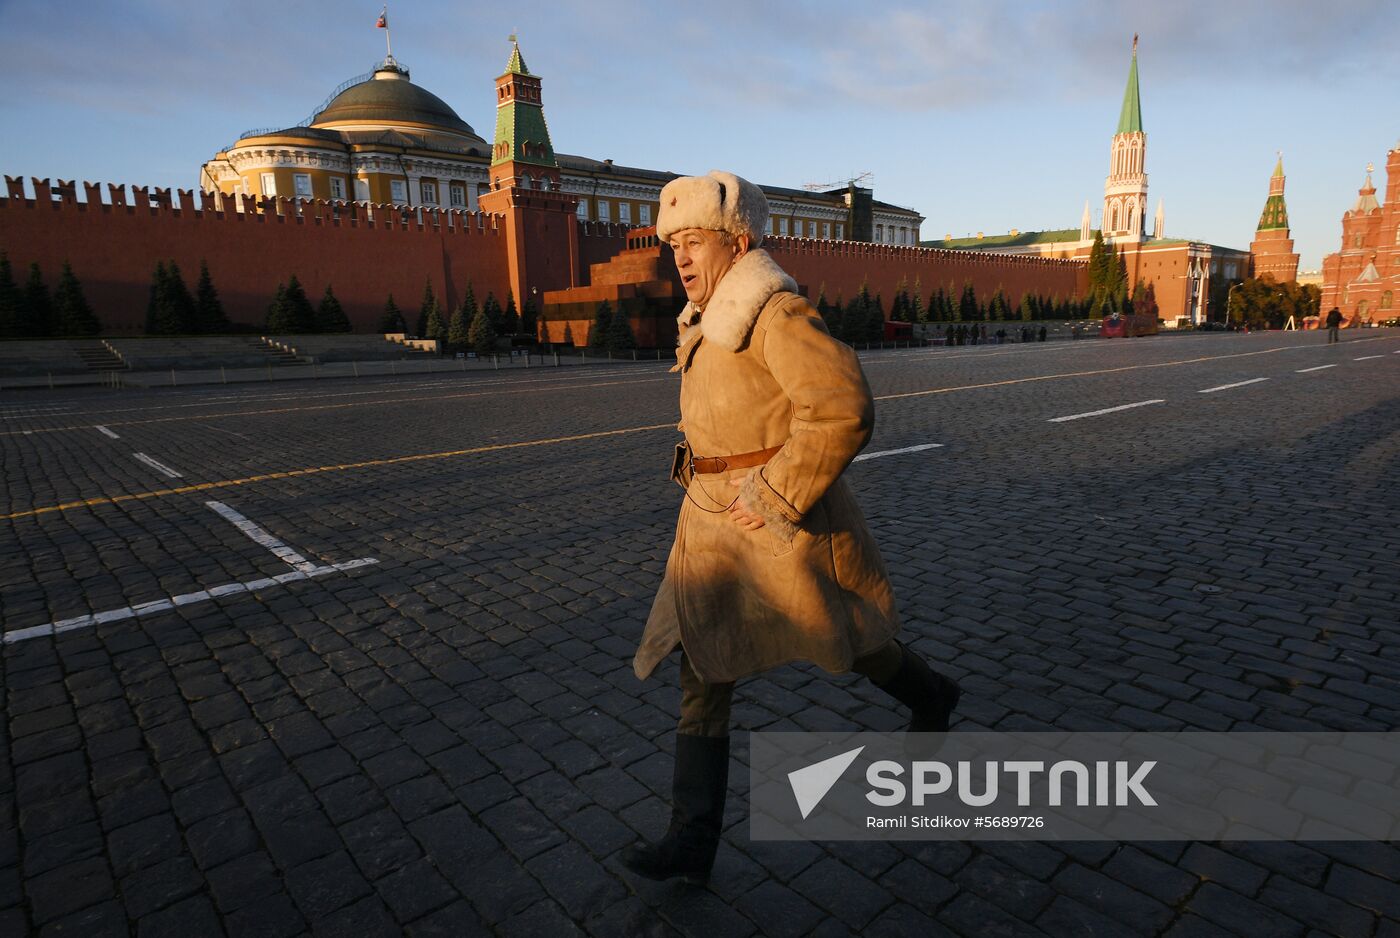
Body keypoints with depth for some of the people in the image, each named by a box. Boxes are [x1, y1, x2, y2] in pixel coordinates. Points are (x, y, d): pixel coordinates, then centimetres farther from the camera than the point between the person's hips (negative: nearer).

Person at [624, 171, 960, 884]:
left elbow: (843, 410, -27)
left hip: (780, 520, -8)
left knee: (843, 638, 14)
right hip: (714, 519, 9)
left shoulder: (775, 310, -17)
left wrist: (777, 497, -24)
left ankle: (930, 696, 47)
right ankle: (694, 839, 11)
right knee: (702, 665, 3)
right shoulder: (712, 320, 12)